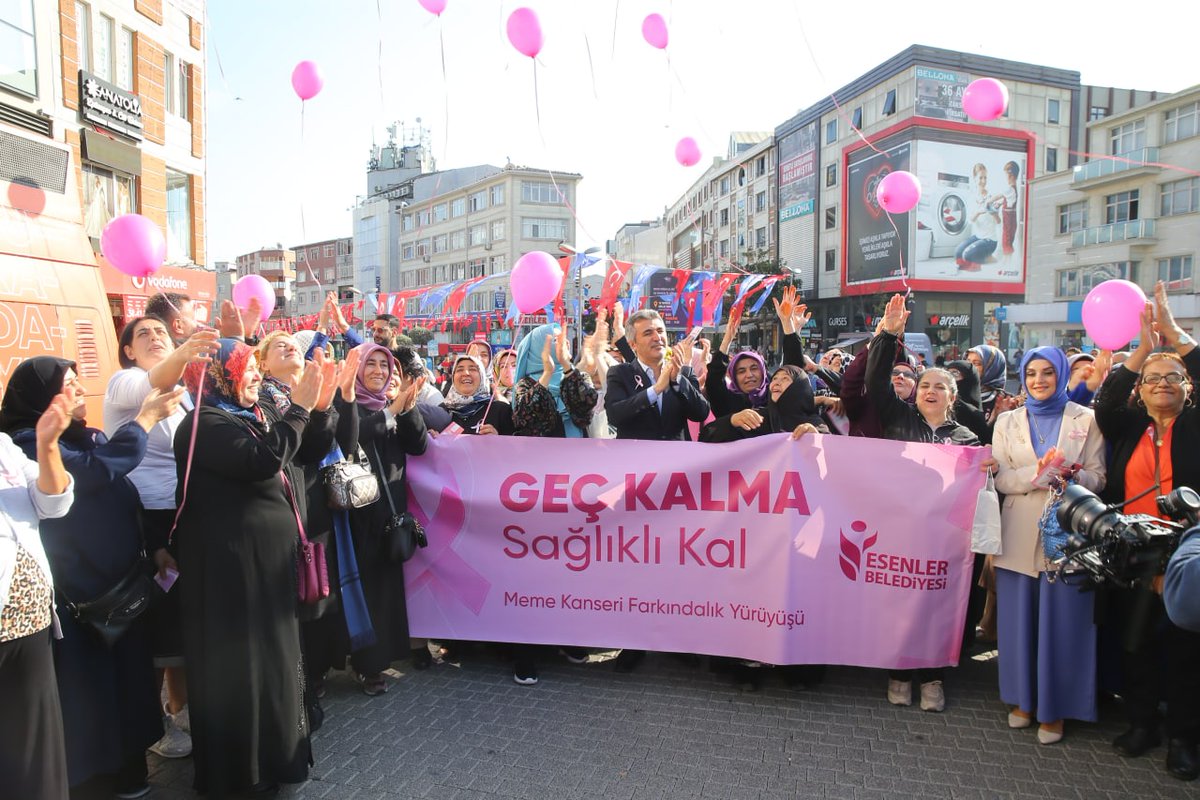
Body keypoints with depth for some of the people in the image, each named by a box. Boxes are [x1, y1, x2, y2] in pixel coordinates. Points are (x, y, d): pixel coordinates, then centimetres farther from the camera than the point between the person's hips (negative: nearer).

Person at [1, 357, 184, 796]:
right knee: (89, 690, 3)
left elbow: (125, 499, 19)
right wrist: (145, 418, -23)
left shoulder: (89, 436, 11)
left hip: (123, 583, 8)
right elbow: (97, 470, -30)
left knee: (127, 678, 16)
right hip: (79, 593, -8)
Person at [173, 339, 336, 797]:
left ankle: (273, 750, 35)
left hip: (272, 553, 9)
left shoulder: (263, 414, 9)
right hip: (232, 561, -9)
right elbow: (262, 461, -30)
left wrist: (320, 407, -6)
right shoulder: (204, 425, -16)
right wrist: (299, 407, -25)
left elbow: (311, 451, 9)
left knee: (274, 649, 18)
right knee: (241, 660, 3)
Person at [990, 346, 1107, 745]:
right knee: (1019, 619, 7)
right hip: (1020, 534, 2)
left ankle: (1054, 706, 16)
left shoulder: (1086, 420, 5)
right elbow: (1000, 479, 1)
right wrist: (1038, 472, -17)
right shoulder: (1007, 422, 10)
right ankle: (1022, 698, 22)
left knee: (1062, 621, 2)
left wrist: (1071, 476, -20)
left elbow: (1097, 477, 1)